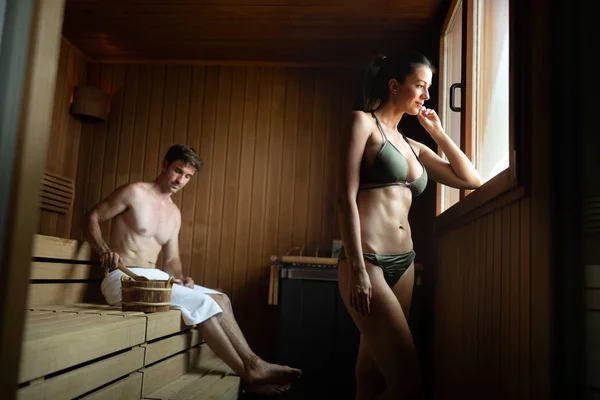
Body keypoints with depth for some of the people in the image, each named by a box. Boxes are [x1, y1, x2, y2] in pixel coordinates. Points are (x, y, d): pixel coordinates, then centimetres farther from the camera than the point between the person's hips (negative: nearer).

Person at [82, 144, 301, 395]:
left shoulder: (174, 214, 17)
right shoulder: (135, 193, -4)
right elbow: (91, 218, -5)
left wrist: (180, 277, -5)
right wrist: (104, 250, -22)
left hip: (153, 278, 8)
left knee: (219, 299, -8)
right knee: (202, 303, -23)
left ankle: (251, 363, -13)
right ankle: (250, 374, -17)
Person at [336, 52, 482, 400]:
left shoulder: (413, 146, 20)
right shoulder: (364, 122, 1)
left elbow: (473, 180, 20)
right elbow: (346, 198, -9)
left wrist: (438, 132, 16)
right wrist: (357, 269, -17)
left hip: (403, 265, 7)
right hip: (367, 262, -7)